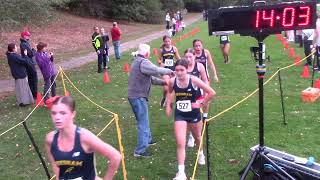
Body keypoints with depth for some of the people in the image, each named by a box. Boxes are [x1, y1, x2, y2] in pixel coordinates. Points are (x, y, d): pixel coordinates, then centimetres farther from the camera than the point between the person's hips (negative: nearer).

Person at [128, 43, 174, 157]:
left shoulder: (137, 61, 17)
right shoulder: (143, 62, -18)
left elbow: (150, 77, 18)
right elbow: (156, 70, -30)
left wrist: (162, 82, 12)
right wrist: (170, 71, -14)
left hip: (134, 95, 10)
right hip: (138, 97, -10)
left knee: (143, 120, 25)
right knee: (143, 123, -4)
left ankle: (147, 139, 42)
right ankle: (140, 150, 1)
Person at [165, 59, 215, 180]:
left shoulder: (194, 80, -21)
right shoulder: (172, 81, -12)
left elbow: (211, 93, -14)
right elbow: (169, 92, 13)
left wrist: (201, 104, -12)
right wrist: (168, 105, 5)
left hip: (193, 113, 0)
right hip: (179, 114, 1)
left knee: (197, 137, 25)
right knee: (180, 143, -10)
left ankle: (201, 154, 58)